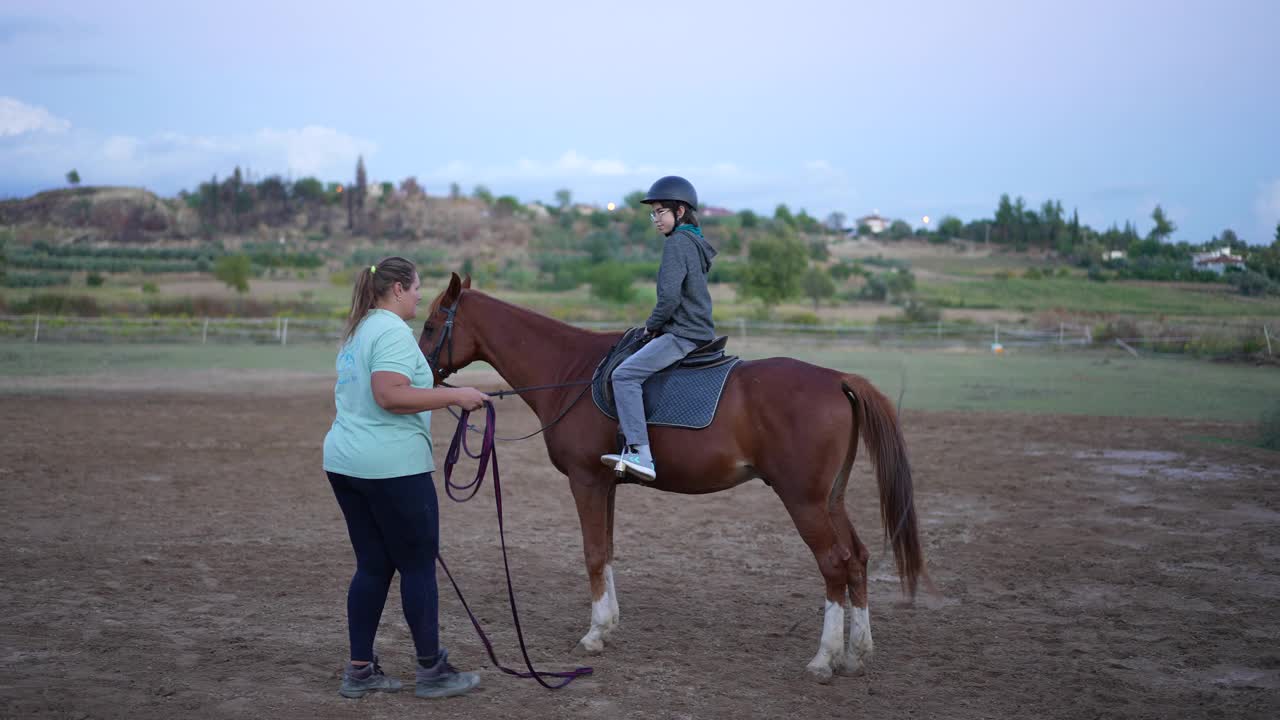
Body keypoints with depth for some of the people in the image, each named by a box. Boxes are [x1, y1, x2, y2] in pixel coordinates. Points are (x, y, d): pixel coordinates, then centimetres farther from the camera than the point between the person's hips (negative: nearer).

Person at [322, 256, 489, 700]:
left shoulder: (357, 332, 17)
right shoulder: (393, 331, -14)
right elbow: (390, 395, -27)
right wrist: (454, 396, -20)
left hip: (344, 460, 10)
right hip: (391, 465, -10)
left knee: (372, 566, 13)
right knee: (418, 565, 1)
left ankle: (359, 671, 15)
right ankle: (431, 671, 8)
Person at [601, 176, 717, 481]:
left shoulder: (677, 243, -12)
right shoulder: (695, 243, 19)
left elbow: (670, 297, -21)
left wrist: (652, 325, -5)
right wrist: (657, 325, 17)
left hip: (683, 335, -11)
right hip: (699, 332, 11)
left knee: (624, 375, -19)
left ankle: (640, 455, -26)